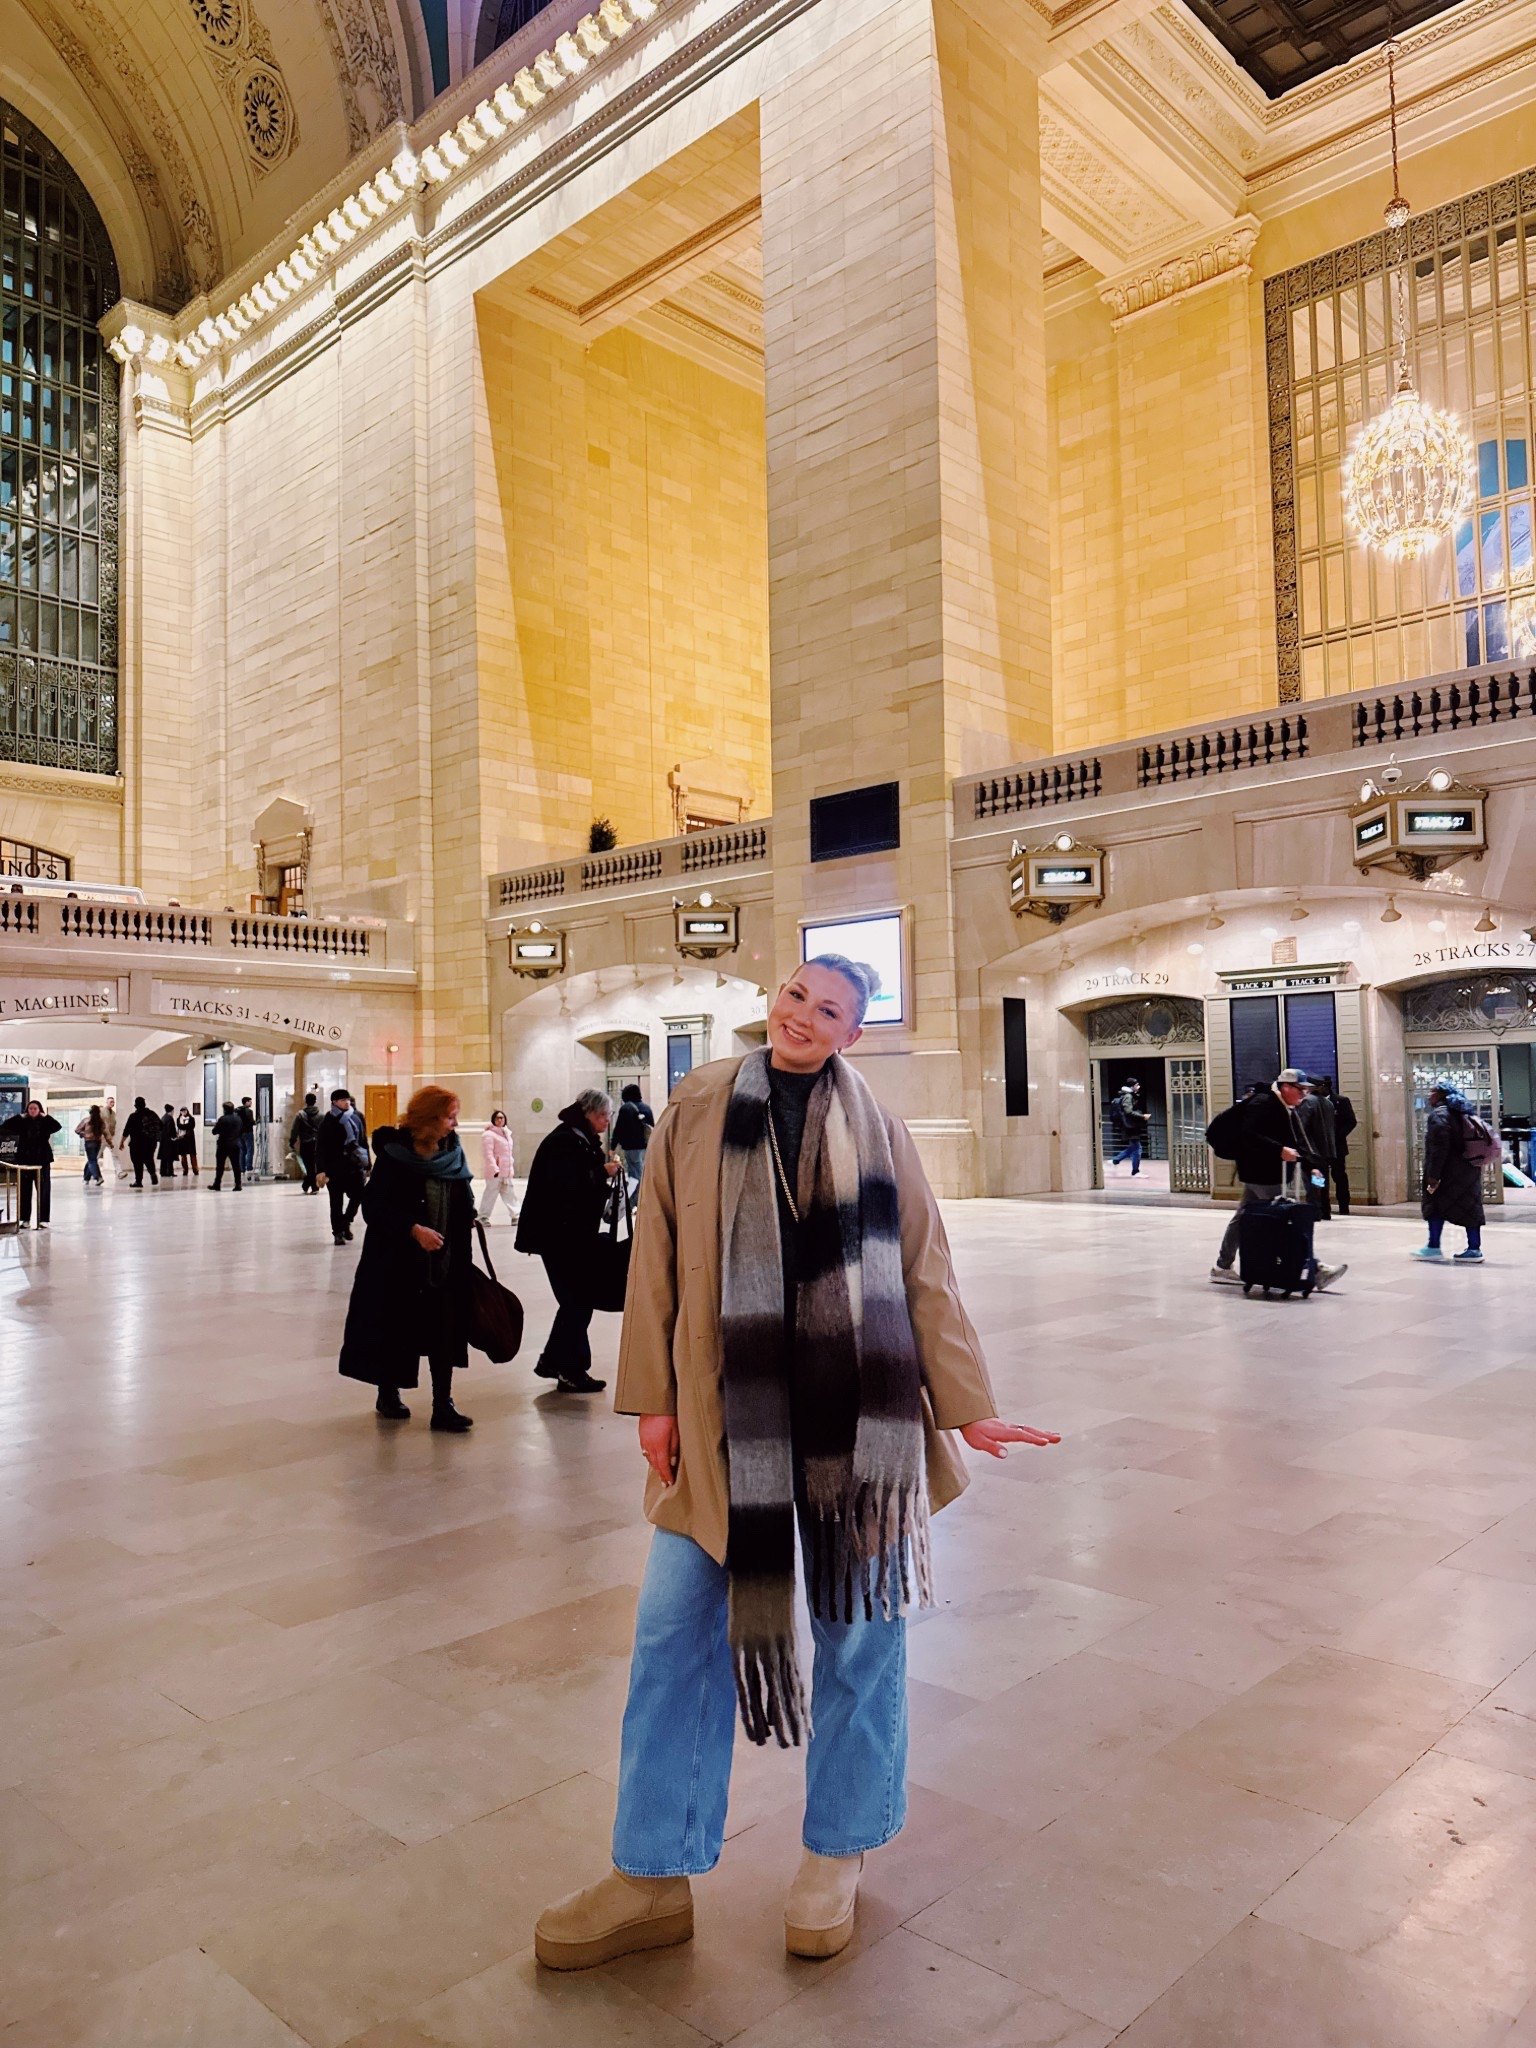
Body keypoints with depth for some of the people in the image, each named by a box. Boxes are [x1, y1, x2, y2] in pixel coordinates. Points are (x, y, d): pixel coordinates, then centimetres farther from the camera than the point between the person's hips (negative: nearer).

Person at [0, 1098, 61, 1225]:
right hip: (25, 1160, 2)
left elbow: (58, 1126, -17)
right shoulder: (22, 1122, 4)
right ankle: (25, 1219, 13)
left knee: (43, 1191, -1)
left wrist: (46, 1116, -13)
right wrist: (20, 1116, -9)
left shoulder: (45, 1122, 1)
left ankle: (43, 1219, 3)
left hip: (42, 1160, -1)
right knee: (25, 1191, 5)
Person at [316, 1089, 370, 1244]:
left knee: (358, 1195, -6)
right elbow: (320, 1147, -9)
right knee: (337, 1202, 4)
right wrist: (321, 1170, -16)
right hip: (335, 1167, -3)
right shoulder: (328, 1122, -6)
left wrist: (367, 1165, 10)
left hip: (355, 1166, 3)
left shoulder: (356, 1118, 8)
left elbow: (363, 1142, 12)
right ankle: (338, 1231, 17)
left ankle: (346, 1221, 19)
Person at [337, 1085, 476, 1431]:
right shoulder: (394, 1154, -11)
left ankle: (443, 1406, 8)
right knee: (397, 1329, 10)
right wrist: (414, 1229, -23)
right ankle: (388, 1393, 31)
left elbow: (465, 1204, 12)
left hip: (447, 1263, 4)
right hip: (398, 1261, -4)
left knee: (444, 1334, 1)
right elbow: (375, 1206, -14)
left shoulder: (453, 1154, 2)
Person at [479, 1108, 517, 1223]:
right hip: (494, 1171, -8)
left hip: (506, 1171, 8)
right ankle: (484, 1217, 4)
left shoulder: (506, 1133, 15)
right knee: (491, 1193, -4)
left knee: (508, 1193, 12)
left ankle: (514, 1215, 16)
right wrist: (494, 1169, -24)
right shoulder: (489, 1134, -12)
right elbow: (488, 1154, -18)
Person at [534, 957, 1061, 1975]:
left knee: (859, 1623, 10)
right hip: (725, 1407, 1)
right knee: (676, 1626, 5)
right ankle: (654, 1878, 23)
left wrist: (968, 1405, 5)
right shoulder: (699, 1108, 4)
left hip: (854, 1411, 0)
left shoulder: (878, 1133, 3)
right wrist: (652, 1395, 0)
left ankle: (838, 1854, 32)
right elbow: (657, 1255, 4)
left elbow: (926, 1275, 6)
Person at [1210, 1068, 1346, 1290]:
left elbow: (1297, 1141, 18)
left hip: (1272, 1173, 11)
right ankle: (1314, 1271, -9)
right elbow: (1250, 1137, -26)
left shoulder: (1287, 1109, 15)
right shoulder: (1262, 1104, -17)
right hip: (1261, 1173, -11)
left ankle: (1223, 1267, 22)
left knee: (1243, 1218, 14)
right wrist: (1279, 1151, -30)